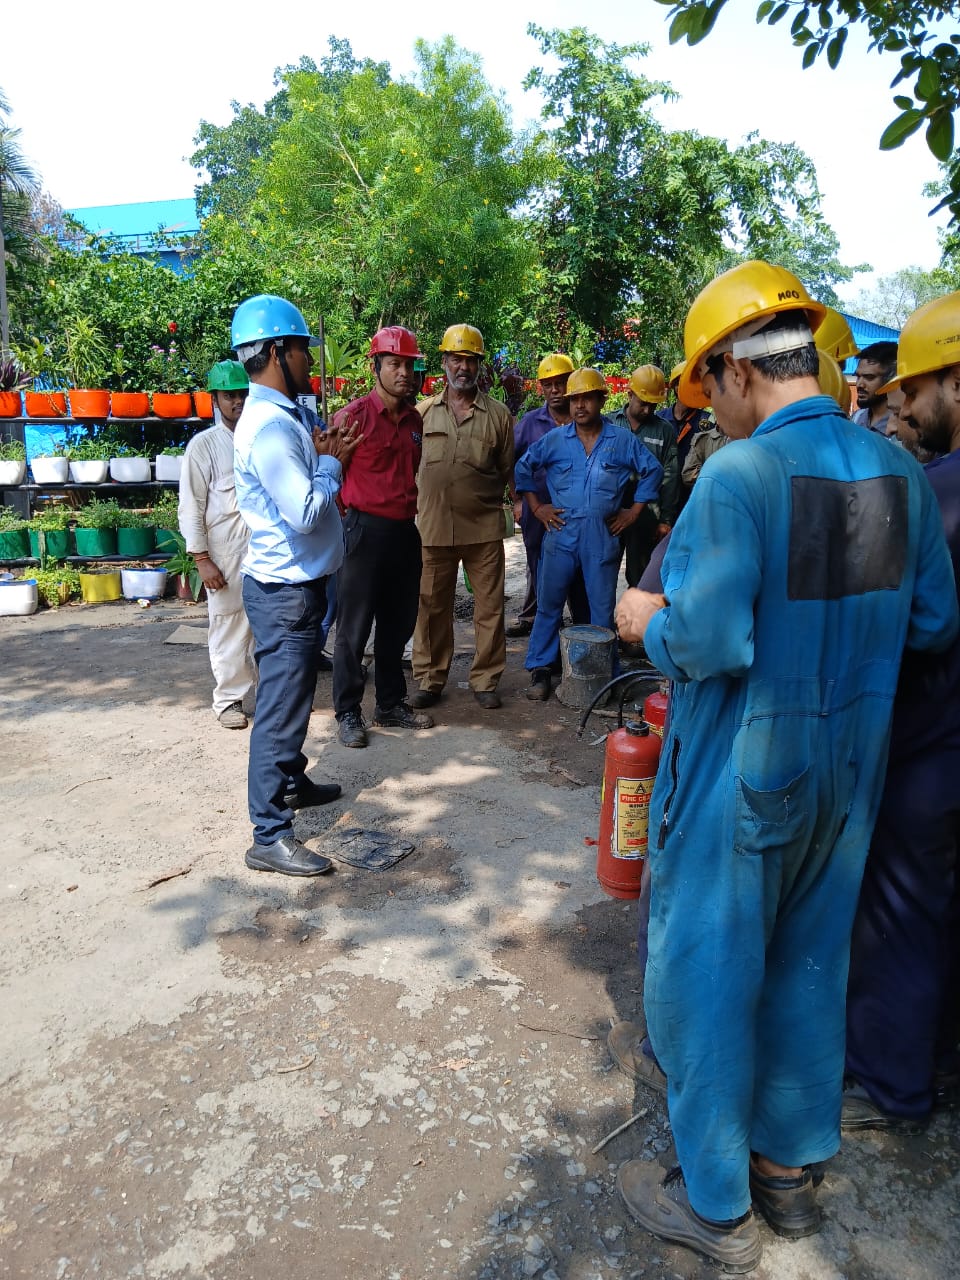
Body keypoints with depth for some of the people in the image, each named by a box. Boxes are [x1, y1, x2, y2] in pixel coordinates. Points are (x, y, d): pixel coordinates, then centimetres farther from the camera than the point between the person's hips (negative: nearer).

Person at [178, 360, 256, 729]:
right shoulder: (204, 445, -2)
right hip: (226, 554, -3)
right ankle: (229, 697, 18)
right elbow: (190, 508, -4)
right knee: (229, 626, 4)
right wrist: (202, 559, -10)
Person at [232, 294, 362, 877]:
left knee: (294, 696, 22)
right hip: (285, 589, -10)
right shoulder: (268, 424, -21)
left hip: (298, 582, 10)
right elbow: (306, 512, -25)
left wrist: (326, 456, 4)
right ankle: (270, 836, 5)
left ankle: (292, 782, 40)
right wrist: (330, 462, -10)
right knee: (281, 706, -4)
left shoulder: (283, 415, 11)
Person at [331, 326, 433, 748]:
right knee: (354, 629, 2)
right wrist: (348, 523, -5)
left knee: (397, 625, 14)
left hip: (405, 531, 7)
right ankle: (347, 713, 13)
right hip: (365, 530, -6)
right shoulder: (354, 415, -9)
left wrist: (409, 509, 17)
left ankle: (391, 704, 28)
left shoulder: (415, 419, 10)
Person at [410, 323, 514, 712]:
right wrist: (424, 498, 9)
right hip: (433, 526, 1)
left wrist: (482, 500, 9)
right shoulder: (424, 411, 6)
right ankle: (430, 679, 21)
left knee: (489, 607, 4)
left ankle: (485, 680, 18)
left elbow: (506, 471, 12)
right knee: (431, 606, 8)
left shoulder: (498, 414, 4)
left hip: (484, 527, 0)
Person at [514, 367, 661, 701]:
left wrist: (635, 510, 7)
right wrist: (535, 506, 7)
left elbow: (652, 471, 12)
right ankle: (540, 670, 12)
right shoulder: (554, 439, 4)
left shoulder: (623, 440, 3)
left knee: (603, 608, 6)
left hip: (603, 537, 0)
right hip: (561, 533, 1)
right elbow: (523, 467, 14)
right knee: (549, 603, 3)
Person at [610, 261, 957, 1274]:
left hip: (742, 776, -7)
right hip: (850, 769, 7)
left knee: (706, 968, 11)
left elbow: (705, 641, -25)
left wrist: (648, 620, -6)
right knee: (807, 964, 21)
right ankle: (790, 1163, 41)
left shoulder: (739, 474, -21)